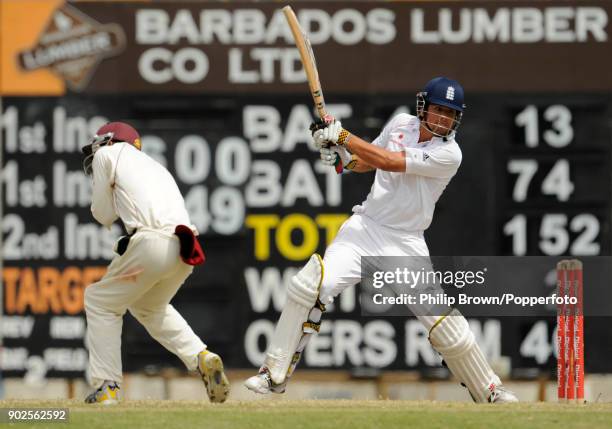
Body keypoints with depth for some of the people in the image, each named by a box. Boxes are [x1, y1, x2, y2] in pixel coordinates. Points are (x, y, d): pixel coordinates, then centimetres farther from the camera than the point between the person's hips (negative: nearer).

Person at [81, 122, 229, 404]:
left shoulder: (107, 154, 14)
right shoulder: (153, 165, 34)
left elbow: (104, 215, 14)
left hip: (152, 241, -7)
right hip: (185, 250, 7)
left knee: (101, 301, 11)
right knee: (149, 305, 30)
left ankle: (107, 387, 2)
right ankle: (201, 358, 11)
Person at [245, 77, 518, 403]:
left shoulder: (449, 154, -13)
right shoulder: (401, 123, 4)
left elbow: (389, 162, -21)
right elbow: (366, 161, 18)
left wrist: (342, 136, -19)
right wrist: (340, 152, -4)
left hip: (405, 243, -3)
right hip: (365, 228, 3)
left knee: (444, 322, -8)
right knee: (308, 286, -18)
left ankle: (490, 392, 13)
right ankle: (275, 374, -9)